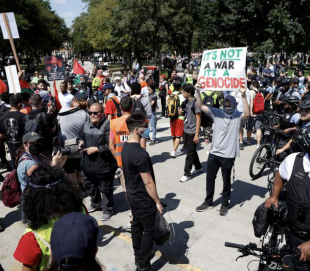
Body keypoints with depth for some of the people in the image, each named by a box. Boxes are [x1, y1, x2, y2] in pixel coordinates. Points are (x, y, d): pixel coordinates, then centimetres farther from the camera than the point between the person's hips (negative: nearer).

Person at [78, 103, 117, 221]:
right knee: (89, 185, 25)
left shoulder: (108, 126, -19)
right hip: (87, 164, 8)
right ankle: (95, 203, 49)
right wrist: (80, 141, -1)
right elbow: (80, 136, 22)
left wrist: (96, 149, -22)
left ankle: (107, 209, 30)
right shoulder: (86, 125, 7)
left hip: (104, 165, -7)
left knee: (106, 189, 9)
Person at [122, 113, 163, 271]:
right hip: (143, 199, -9)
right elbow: (148, 182, -25)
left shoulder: (125, 147, 0)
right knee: (148, 231, 7)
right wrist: (157, 202, -13)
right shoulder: (141, 154, -29)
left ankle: (138, 256, 40)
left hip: (132, 195, 9)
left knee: (136, 225, 22)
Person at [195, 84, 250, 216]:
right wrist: (198, 91, -17)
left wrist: (244, 96, -33)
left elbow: (247, 114, -27)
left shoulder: (238, 116, -5)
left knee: (226, 181, 12)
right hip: (214, 153, 3)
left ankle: (225, 204, 30)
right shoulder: (217, 112, 2)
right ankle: (208, 202, 31)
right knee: (210, 179, 14)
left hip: (228, 155, -3)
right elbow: (201, 106, -4)